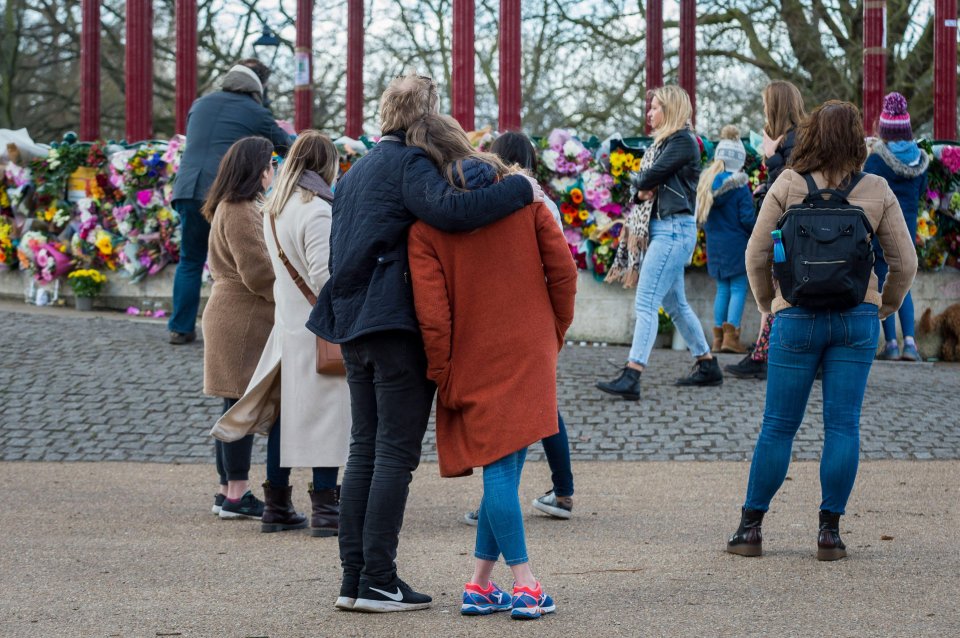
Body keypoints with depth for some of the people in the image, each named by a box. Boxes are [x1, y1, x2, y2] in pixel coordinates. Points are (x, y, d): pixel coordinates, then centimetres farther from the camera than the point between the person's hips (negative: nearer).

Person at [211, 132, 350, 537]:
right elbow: (324, 276, -20)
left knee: (283, 415, 12)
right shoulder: (316, 211, -15)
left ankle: (276, 506, 18)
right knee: (325, 416, -2)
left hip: (286, 325, 8)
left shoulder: (273, 210, 11)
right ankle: (325, 508, -1)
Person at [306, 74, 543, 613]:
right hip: (397, 324, -9)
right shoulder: (409, 165, -9)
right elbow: (449, 209, -28)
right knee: (397, 452, -4)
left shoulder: (357, 171, 21)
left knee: (366, 449, 12)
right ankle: (378, 582, -5)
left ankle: (354, 578, 11)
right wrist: (520, 189, -21)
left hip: (354, 325, 9)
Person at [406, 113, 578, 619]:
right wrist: (555, 332, 12)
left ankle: (503, 584, -1)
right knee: (504, 467, 3)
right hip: (531, 353, 2)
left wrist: (441, 377, 0)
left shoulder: (427, 221, -7)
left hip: (476, 360, -2)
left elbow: (432, 311, -10)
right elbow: (561, 266, 0)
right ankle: (481, 583, 3)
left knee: (499, 469, 2)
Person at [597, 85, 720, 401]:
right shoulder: (664, 141, 19)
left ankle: (631, 377, -21)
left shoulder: (683, 141, -10)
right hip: (662, 229, 10)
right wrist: (643, 188, -7)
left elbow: (651, 175, -17)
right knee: (675, 304, 15)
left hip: (674, 229, -10)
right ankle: (707, 366, 23)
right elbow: (642, 179, 14)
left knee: (646, 303, -16)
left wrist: (641, 182, 3)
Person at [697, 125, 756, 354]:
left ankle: (718, 337, 12)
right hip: (736, 243, -6)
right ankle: (731, 335, -9)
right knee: (738, 287, -1)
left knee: (723, 289, 13)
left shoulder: (706, 182, 5)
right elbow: (747, 218, -13)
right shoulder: (739, 186, -13)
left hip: (715, 244, 6)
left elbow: (701, 216, 9)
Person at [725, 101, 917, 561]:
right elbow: (905, 262, 4)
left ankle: (750, 527, 10)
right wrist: (884, 308, 18)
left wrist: (768, 305, 13)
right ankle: (830, 531, 4)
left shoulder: (788, 186, -4)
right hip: (856, 318, 1)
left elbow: (757, 254, -2)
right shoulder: (876, 191, 0)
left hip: (797, 316, -1)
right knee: (843, 425, 4)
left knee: (778, 425, 6)